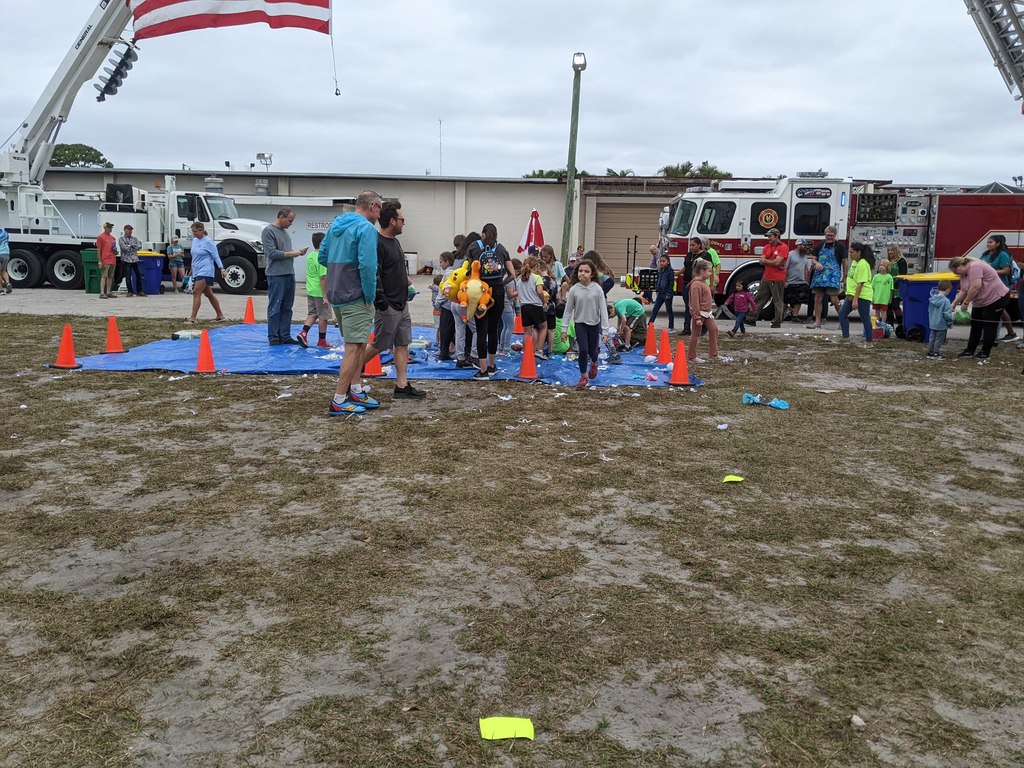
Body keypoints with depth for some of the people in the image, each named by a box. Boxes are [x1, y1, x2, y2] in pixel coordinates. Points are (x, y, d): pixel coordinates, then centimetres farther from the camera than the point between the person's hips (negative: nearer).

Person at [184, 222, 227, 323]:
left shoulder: (208, 242, -9)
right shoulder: (194, 240, 13)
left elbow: (216, 255, -9)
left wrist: (221, 268, -18)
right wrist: (192, 271, 26)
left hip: (205, 271, -8)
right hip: (197, 271, 8)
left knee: (196, 293, -15)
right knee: (208, 294, 13)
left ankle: (193, 318, -16)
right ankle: (220, 315, 21)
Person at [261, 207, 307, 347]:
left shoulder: (285, 231, 17)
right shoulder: (268, 231, -7)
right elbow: (271, 253, -14)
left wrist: (297, 252, 5)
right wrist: (291, 253, -11)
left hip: (289, 274, 8)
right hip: (276, 276, -8)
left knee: (287, 308, 10)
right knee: (275, 308, -2)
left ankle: (285, 336, 16)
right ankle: (273, 338, 3)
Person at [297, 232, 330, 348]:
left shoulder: (309, 255, 6)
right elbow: (323, 278, -21)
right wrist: (325, 295, -19)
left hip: (310, 291, 8)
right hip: (320, 293, -8)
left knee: (312, 314, 17)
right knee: (323, 317, 5)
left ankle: (303, 333, 2)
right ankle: (322, 341, 14)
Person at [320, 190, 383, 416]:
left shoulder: (336, 224, 13)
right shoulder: (366, 228, -14)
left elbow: (322, 257, 16)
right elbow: (367, 266, -23)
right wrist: (370, 297, -14)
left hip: (336, 295, 9)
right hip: (355, 297, -9)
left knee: (358, 345, 19)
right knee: (354, 348, -5)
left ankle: (355, 392, 24)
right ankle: (339, 401, -4)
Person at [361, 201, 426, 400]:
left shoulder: (395, 242, 15)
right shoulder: (378, 244, -17)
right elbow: (373, 276, -23)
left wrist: (407, 284, 16)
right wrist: (381, 301, -25)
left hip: (402, 305, 10)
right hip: (387, 307, -9)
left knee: (402, 345, 8)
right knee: (379, 345, 0)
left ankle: (402, 386, 11)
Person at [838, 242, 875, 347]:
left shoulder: (863, 265, -18)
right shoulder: (854, 262, 11)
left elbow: (860, 283, -22)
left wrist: (855, 300, -24)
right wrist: (849, 295, 20)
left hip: (863, 296, -9)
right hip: (852, 294, 9)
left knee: (865, 319, 0)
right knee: (842, 313, 5)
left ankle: (869, 342, 9)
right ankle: (846, 337, 10)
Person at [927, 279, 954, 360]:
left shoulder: (932, 298, 0)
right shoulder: (946, 301, -21)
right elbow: (947, 314, -19)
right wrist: (950, 322, -4)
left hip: (932, 324, 6)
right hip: (941, 325, -6)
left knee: (932, 338, 15)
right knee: (939, 340, 6)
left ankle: (930, 353, 21)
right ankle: (936, 354, 11)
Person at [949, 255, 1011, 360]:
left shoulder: (975, 267, -23)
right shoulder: (964, 274, 7)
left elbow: (976, 287, -29)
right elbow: (963, 291, 10)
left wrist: (965, 302, -21)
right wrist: (954, 304, 3)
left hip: (996, 298, -10)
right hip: (980, 302, 10)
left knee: (989, 326, -4)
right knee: (975, 325, 11)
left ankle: (985, 353, 1)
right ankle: (970, 350, 16)